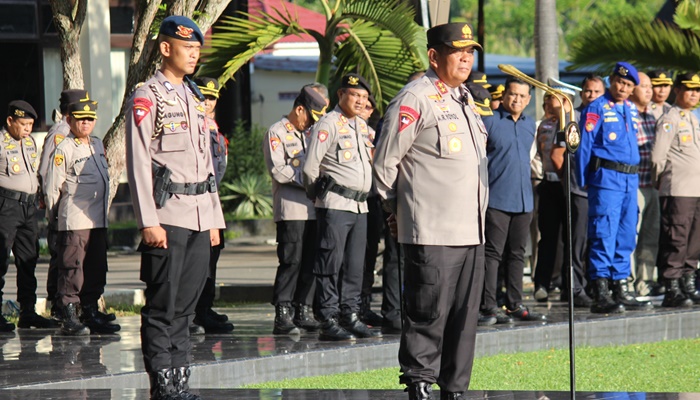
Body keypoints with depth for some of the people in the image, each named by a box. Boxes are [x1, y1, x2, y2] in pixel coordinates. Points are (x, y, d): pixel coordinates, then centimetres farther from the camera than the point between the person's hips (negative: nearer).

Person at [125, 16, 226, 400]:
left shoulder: (195, 99, 18)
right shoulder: (147, 98, -5)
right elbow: (138, 163, -10)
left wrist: (214, 218, 17)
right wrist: (148, 222, -16)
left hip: (199, 218, 7)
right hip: (167, 216, -7)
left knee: (186, 304, 7)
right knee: (162, 306, -4)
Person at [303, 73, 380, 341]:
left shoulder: (362, 126, 17)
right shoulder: (328, 124, -8)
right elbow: (310, 166, -10)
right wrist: (317, 193, 2)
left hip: (359, 205, 8)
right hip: (335, 205, -8)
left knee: (355, 266, 9)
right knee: (330, 265, -6)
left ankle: (350, 317, 14)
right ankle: (328, 321, -6)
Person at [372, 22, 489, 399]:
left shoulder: (464, 99, 19)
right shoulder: (415, 99, -8)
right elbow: (384, 162, -7)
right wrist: (397, 211, 0)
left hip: (471, 231, 8)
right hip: (431, 232, -8)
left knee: (464, 317, 10)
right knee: (428, 315, -7)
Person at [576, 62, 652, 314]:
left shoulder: (632, 110, 17)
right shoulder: (597, 109, -4)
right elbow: (584, 146, -6)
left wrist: (635, 175, 15)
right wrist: (583, 181, -10)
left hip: (630, 179, 7)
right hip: (606, 177, -7)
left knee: (626, 236, 10)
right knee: (604, 235, -10)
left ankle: (621, 289, 17)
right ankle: (600, 295, -11)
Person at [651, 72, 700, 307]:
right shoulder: (670, 119, -8)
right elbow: (657, 156, -12)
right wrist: (661, 181, -1)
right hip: (677, 190, -8)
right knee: (676, 241, -8)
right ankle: (672, 291, -7)